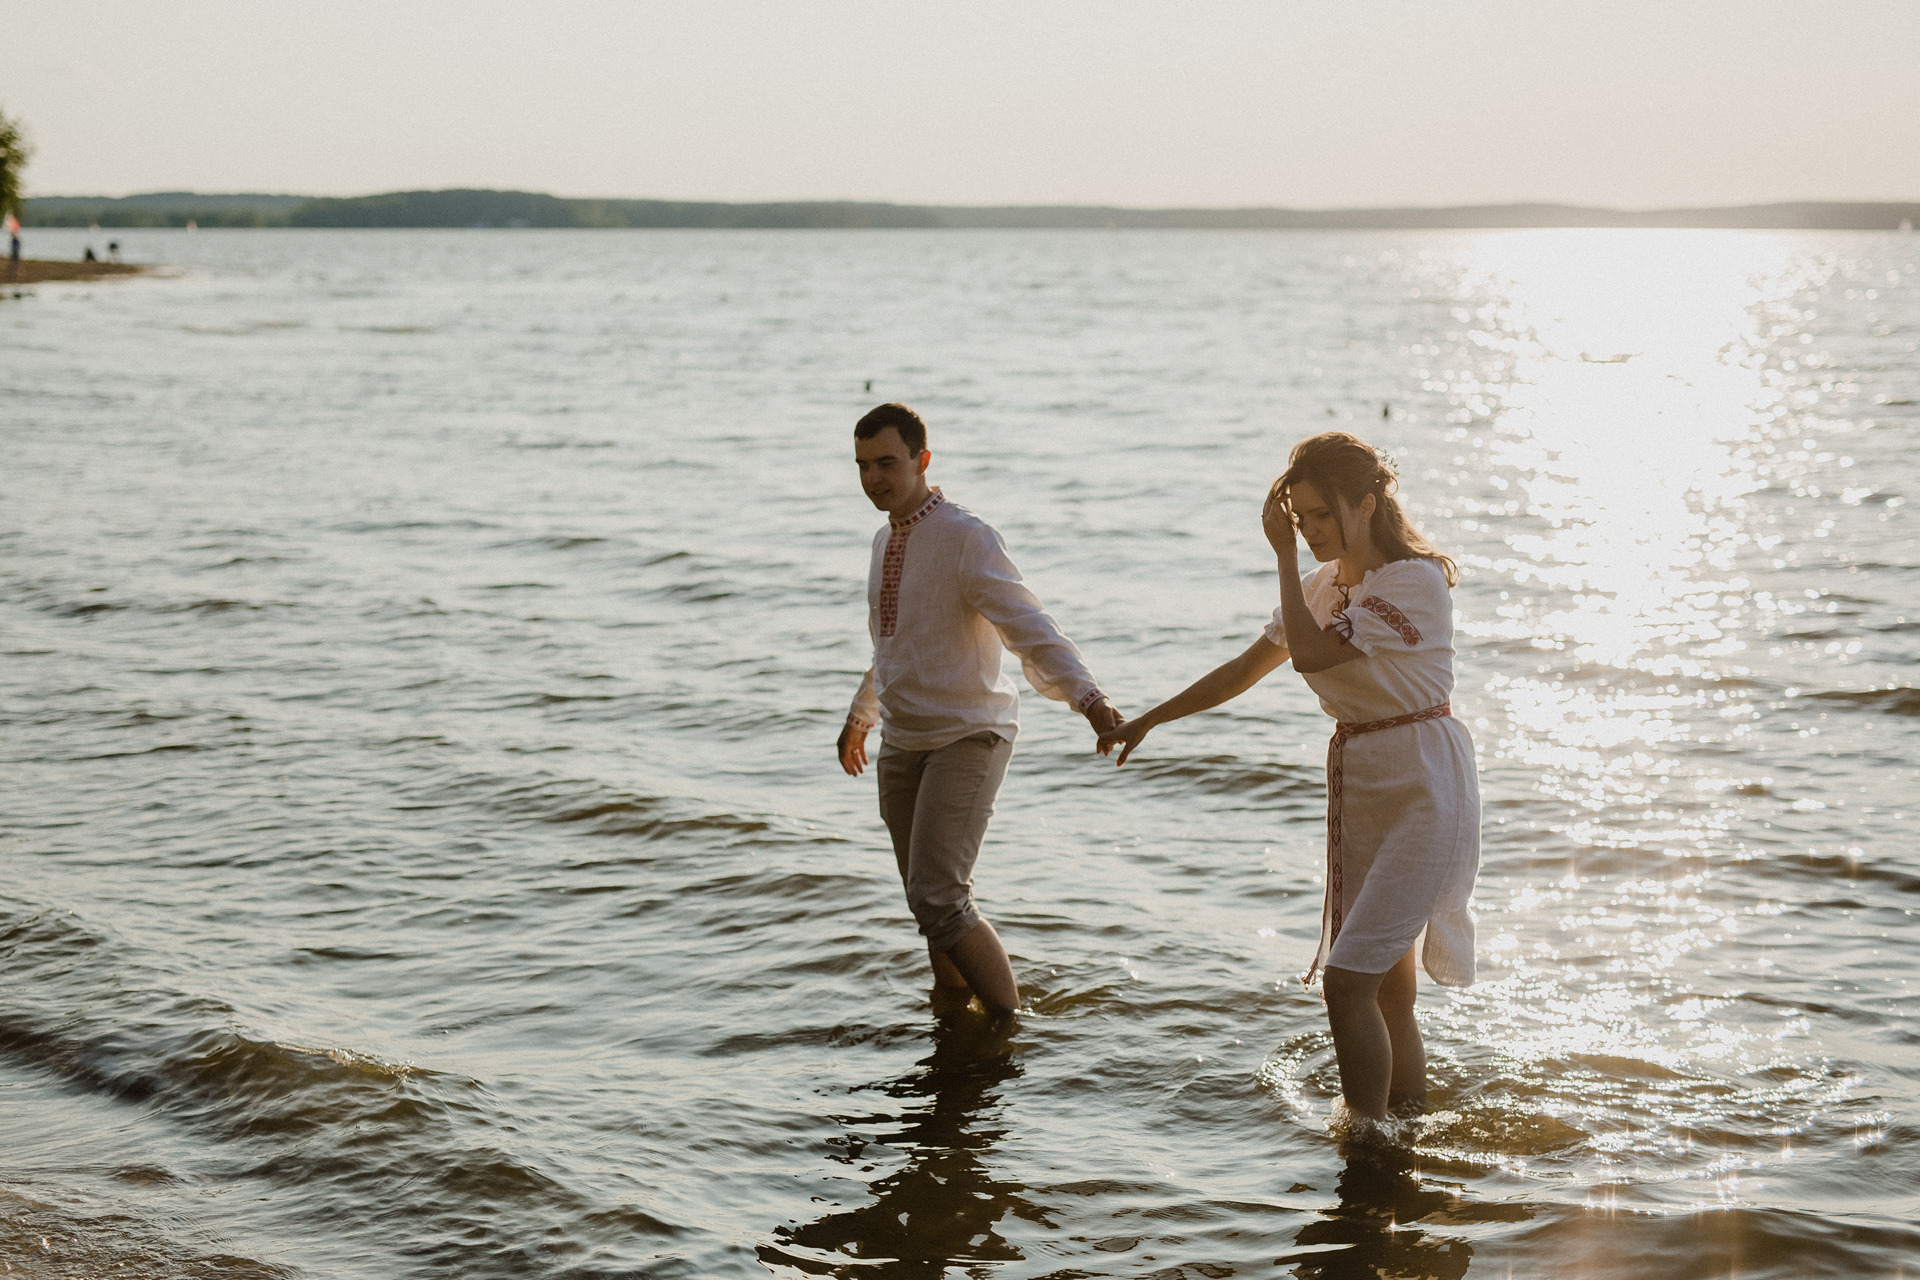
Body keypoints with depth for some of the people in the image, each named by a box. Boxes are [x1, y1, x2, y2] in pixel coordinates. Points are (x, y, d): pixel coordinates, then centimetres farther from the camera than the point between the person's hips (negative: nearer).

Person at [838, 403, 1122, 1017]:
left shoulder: (967, 538, -15)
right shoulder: (886, 541, 11)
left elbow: (1031, 628, -26)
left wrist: (1088, 697, -41)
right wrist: (861, 716, 40)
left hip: (967, 736, -8)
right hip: (902, 743, 8)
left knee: (938, 899, -17)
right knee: (928, 904, 10)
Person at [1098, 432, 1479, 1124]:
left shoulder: (1415, 581, -15)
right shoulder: (1323, 585, 9)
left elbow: (1310, 652, -23)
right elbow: (1246, 668, 19)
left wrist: (1285, 554, -15)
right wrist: (1148, 719, 19)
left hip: (1423, 792, -8)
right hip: (1356, 792, 8)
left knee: (1348, 981, -15)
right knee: (1387, 991, 11)